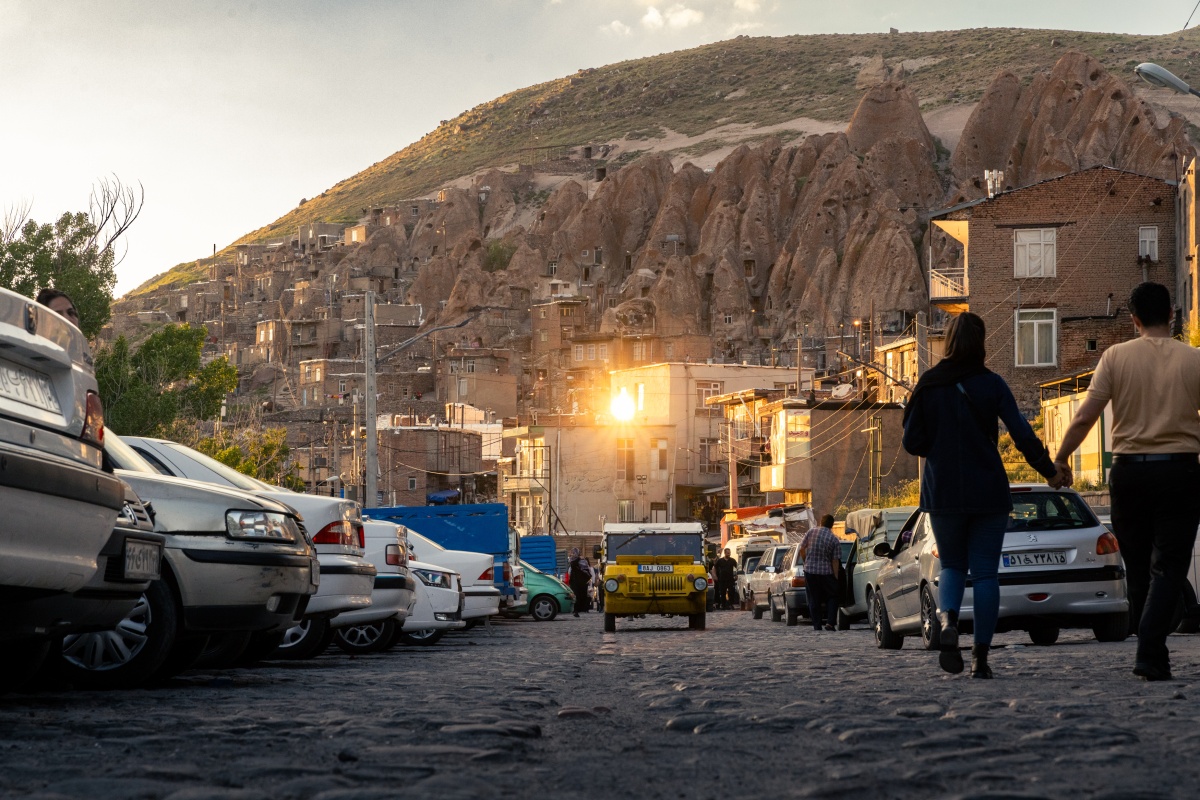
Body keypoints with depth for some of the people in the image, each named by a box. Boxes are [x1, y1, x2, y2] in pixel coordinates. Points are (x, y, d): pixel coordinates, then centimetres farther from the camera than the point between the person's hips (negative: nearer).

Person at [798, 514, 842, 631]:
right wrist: (836, 577, 0)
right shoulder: (834, 540, -5)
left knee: (813, 599, 9)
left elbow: (802, 549, 2)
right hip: (826, 572, -1)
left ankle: (817, 625, 7)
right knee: (832, 597, 12)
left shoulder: (811, 532, -3)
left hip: (809, 570, 1)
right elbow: (835, 561, -6)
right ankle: (830, 622, -2)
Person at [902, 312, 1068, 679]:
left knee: (952, 566, 15)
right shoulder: (992, 385, -5)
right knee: (985, 572, 6)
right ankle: (980, 657, 1)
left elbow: (912, 442, -1)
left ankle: (948, 621, -15)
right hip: (989, 493, -1)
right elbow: (1023, 435, -11)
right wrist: (1050, 471, 2)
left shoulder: (928, 386, -1)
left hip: (943, 493, 1)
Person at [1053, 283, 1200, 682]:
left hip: (1129, 470, 1)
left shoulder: (1116, 356, 0)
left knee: (1138, 568, 14)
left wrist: (1059, 460, 5)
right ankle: (1150, 653, -18)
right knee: (1167, 567, -2)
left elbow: (1085, 416, -6)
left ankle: (1152, 653, 18)